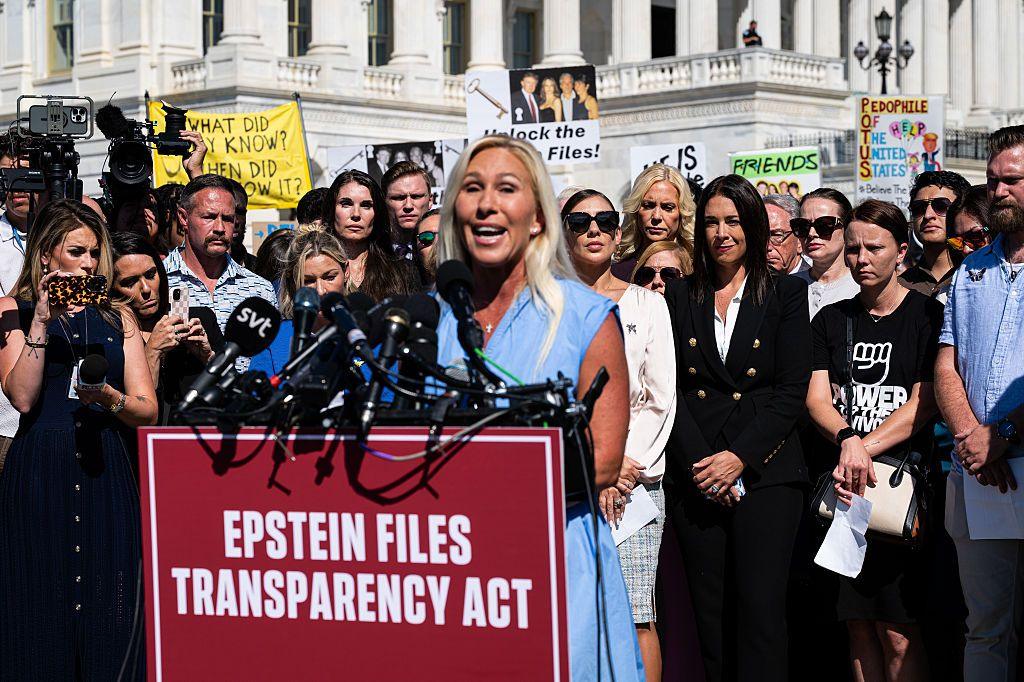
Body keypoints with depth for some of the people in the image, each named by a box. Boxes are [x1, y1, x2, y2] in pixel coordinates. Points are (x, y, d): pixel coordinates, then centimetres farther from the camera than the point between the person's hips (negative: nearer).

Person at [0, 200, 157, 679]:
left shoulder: (117, 317, 15)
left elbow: (147, 409, 7)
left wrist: (108, 397, -12)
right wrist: (41, 319, -12)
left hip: (105, 470, 2)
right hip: (40, 471, -2)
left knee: (108, 612, -1)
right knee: (44, 607, -2)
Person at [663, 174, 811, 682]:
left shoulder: (786, 294, 6)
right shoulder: (680, 297, 12)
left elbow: (792, 391, -1)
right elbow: (670, 388, 5)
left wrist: (739, 458, -11)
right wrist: (699, 463, -8)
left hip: (764, 472, -2)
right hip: (695, 476, 2)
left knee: (760, 611, -10)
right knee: (710, 615, 2)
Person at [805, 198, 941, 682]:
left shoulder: (927, 315, 2)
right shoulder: (831, 320, 13)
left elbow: (925, 402, -7)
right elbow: (816, 398, 3)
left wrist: (865, 450, -16)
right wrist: (847, 440, -17)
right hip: (843, 487, 4)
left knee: (898, 633, -7)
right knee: (858, 624, 5)